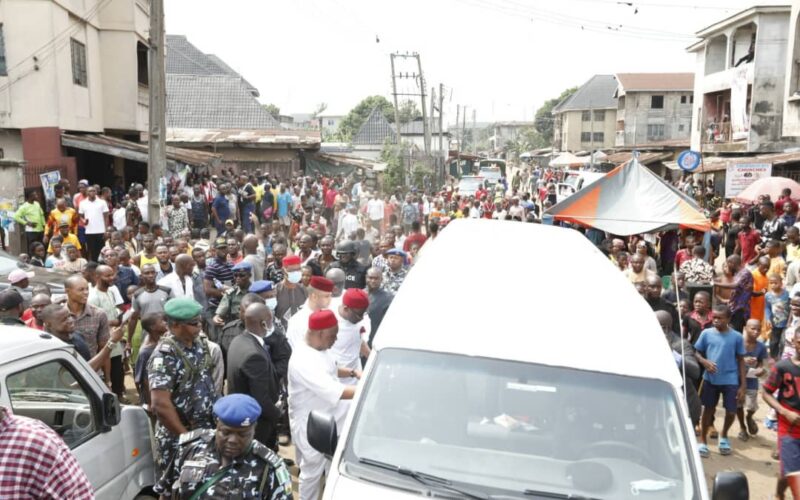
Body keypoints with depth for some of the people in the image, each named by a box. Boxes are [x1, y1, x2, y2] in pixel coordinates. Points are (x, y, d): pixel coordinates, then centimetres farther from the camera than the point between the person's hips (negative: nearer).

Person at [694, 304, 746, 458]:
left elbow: (740, 360, 1)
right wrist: (705, 362, -18)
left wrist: (743, 385, -1)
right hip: (710, 379, 0)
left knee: (731, 411, 4)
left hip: (731, 380, 0)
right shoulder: (706, 333, -4)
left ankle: (724, 436, 34)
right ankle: (703, 441, 24)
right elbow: (697, 353, 4)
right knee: (708, 409, 10)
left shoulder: (737, 337, -5)